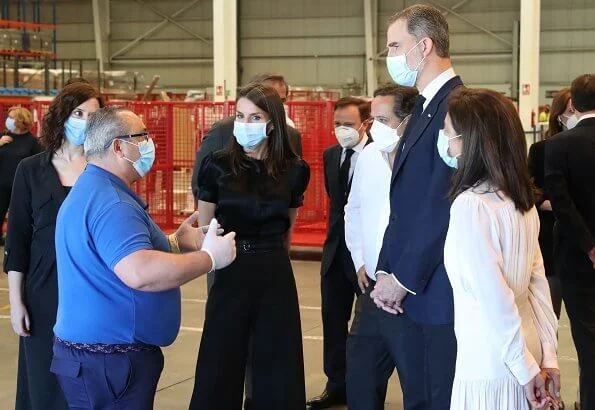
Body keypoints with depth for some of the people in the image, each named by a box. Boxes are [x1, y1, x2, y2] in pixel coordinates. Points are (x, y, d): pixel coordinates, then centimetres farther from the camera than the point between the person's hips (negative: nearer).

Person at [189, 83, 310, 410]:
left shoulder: (294, 170, 0)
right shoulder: (218, 165, -5)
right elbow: (203, 229, 5)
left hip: (276, 276, 2)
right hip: (230, 273, -1)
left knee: (277, 368, 6)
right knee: (221, 368, 3)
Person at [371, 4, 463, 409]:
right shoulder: (425, 108, 15)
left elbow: (443, 205, -21)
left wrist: (403, 279, -13)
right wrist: (387, 271, 5)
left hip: (438, 290, -9)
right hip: (408, 288, 9)